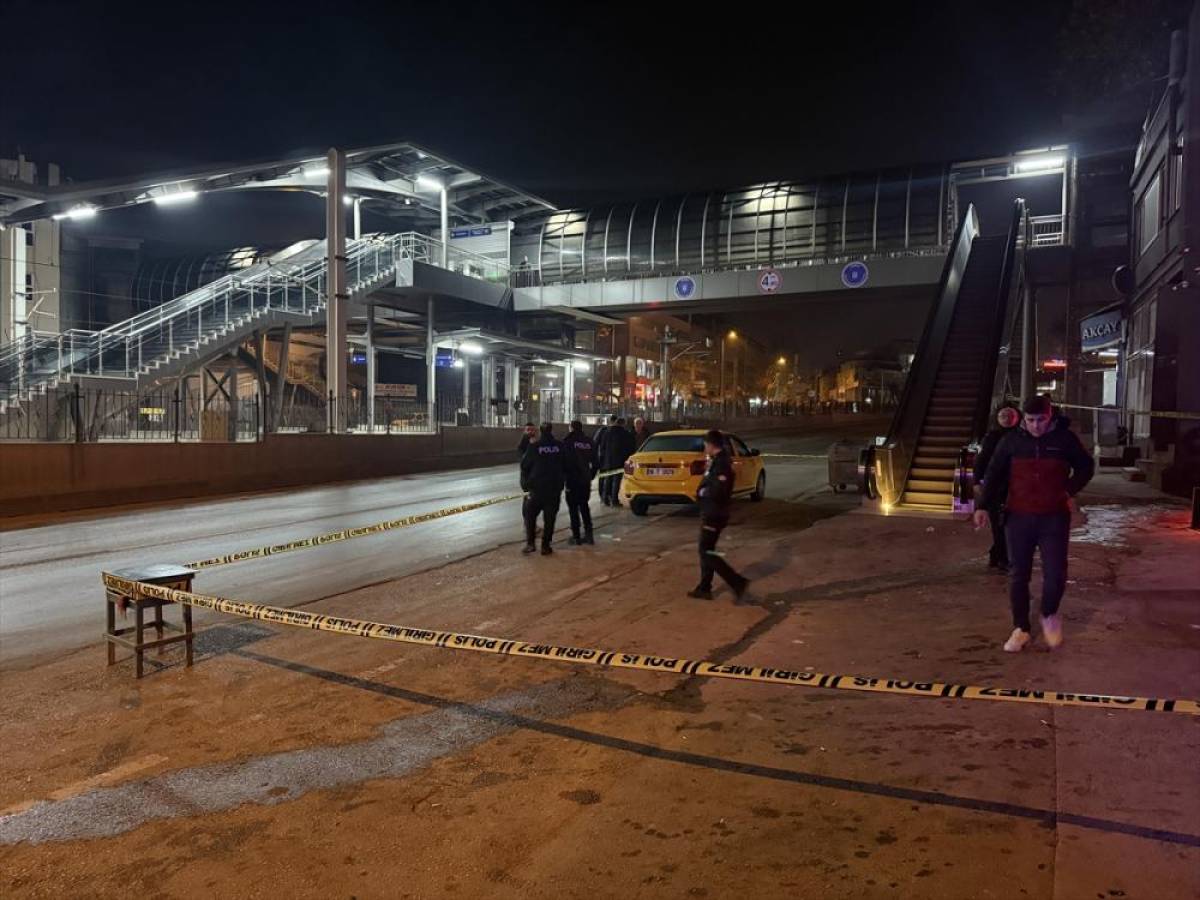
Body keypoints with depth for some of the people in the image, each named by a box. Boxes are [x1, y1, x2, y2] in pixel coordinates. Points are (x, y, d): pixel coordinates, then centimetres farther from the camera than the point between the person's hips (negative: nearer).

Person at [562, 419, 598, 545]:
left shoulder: (568, 442, -9)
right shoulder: (589, 442, 7)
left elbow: (564, 461, -14)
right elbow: (594, 462, 11)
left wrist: (563, 475, -4)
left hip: (572, 479, -5)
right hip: (585, 480, 5)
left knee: (573, 508, 2)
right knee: (584, 506, 17)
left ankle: (576, 536, 1)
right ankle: (588, 534, 13)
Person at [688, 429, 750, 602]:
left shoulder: (721, 464, -21)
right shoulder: (718, 461, 11)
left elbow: (718, 491, -29)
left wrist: (702, 492, -13)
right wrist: (702, 492, -3)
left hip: (714, 515, -10)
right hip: (711, 513, 10)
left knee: (707, 553, -5)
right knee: (706, 551, 15)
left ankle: (738, 582, -5)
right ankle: (704, 589, 24)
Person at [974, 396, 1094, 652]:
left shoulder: (1064, 438, -2)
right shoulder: (1011, 440, -1)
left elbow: (1086, 466, 13)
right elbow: (994, 473, 4)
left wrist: (1070, 490, -1)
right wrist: (983, 506, -5)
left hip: (1054, 518, -1)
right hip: (1018, 517, 1)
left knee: (1055, 574, -3)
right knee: (1018, 575, 6)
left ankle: (1049, 615, 27)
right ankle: (1021, 629, 18)